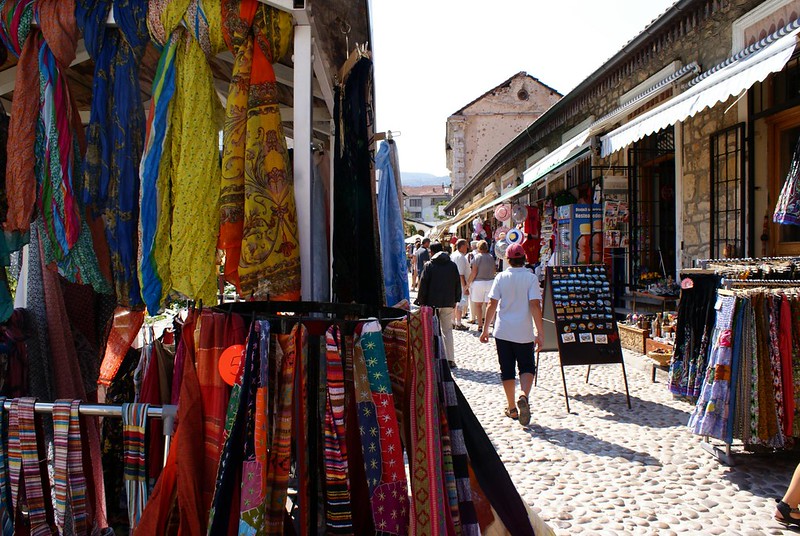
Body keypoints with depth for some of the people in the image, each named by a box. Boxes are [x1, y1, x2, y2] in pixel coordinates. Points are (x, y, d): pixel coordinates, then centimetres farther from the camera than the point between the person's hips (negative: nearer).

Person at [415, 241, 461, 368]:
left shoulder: (429, 265, -6)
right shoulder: (452, 265, 5)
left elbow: (423, 285, -6)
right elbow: (458, 284, 9)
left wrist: (421, 301, 1)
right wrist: (456, 300, 16)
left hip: (433, 303, -3)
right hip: (449, 303, 3)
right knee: (447, 330, 10)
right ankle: (450, 360, 8)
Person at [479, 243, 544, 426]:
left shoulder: (501, 277, -2)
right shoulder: (531, 278, -6)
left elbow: (492, 304, -4)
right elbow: (535, 305, -12)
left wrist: (485, 329, 4)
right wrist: (539, 333, -9)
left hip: (503, 331, 1)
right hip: (523, 332, -1)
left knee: (507, 370, 11)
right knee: (527, 367, 12)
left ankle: (512, 408, 17)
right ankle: (524, 396, -15)